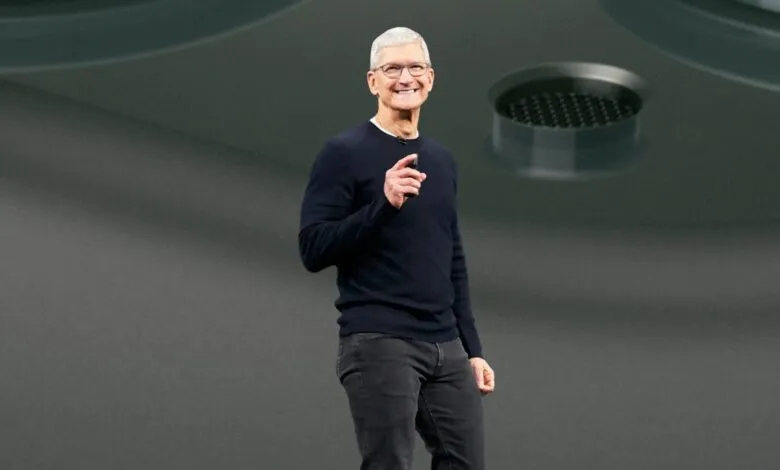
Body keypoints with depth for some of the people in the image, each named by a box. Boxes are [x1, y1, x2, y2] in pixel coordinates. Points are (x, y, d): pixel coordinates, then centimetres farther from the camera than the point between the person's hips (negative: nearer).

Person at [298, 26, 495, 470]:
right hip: (378, 345, -7)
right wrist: (383, 205, -22)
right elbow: (314, 249, -11)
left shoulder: (442, 160, 17)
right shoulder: (344, 153, -4)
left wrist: (473, 348, 18)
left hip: (446, 348, 7)